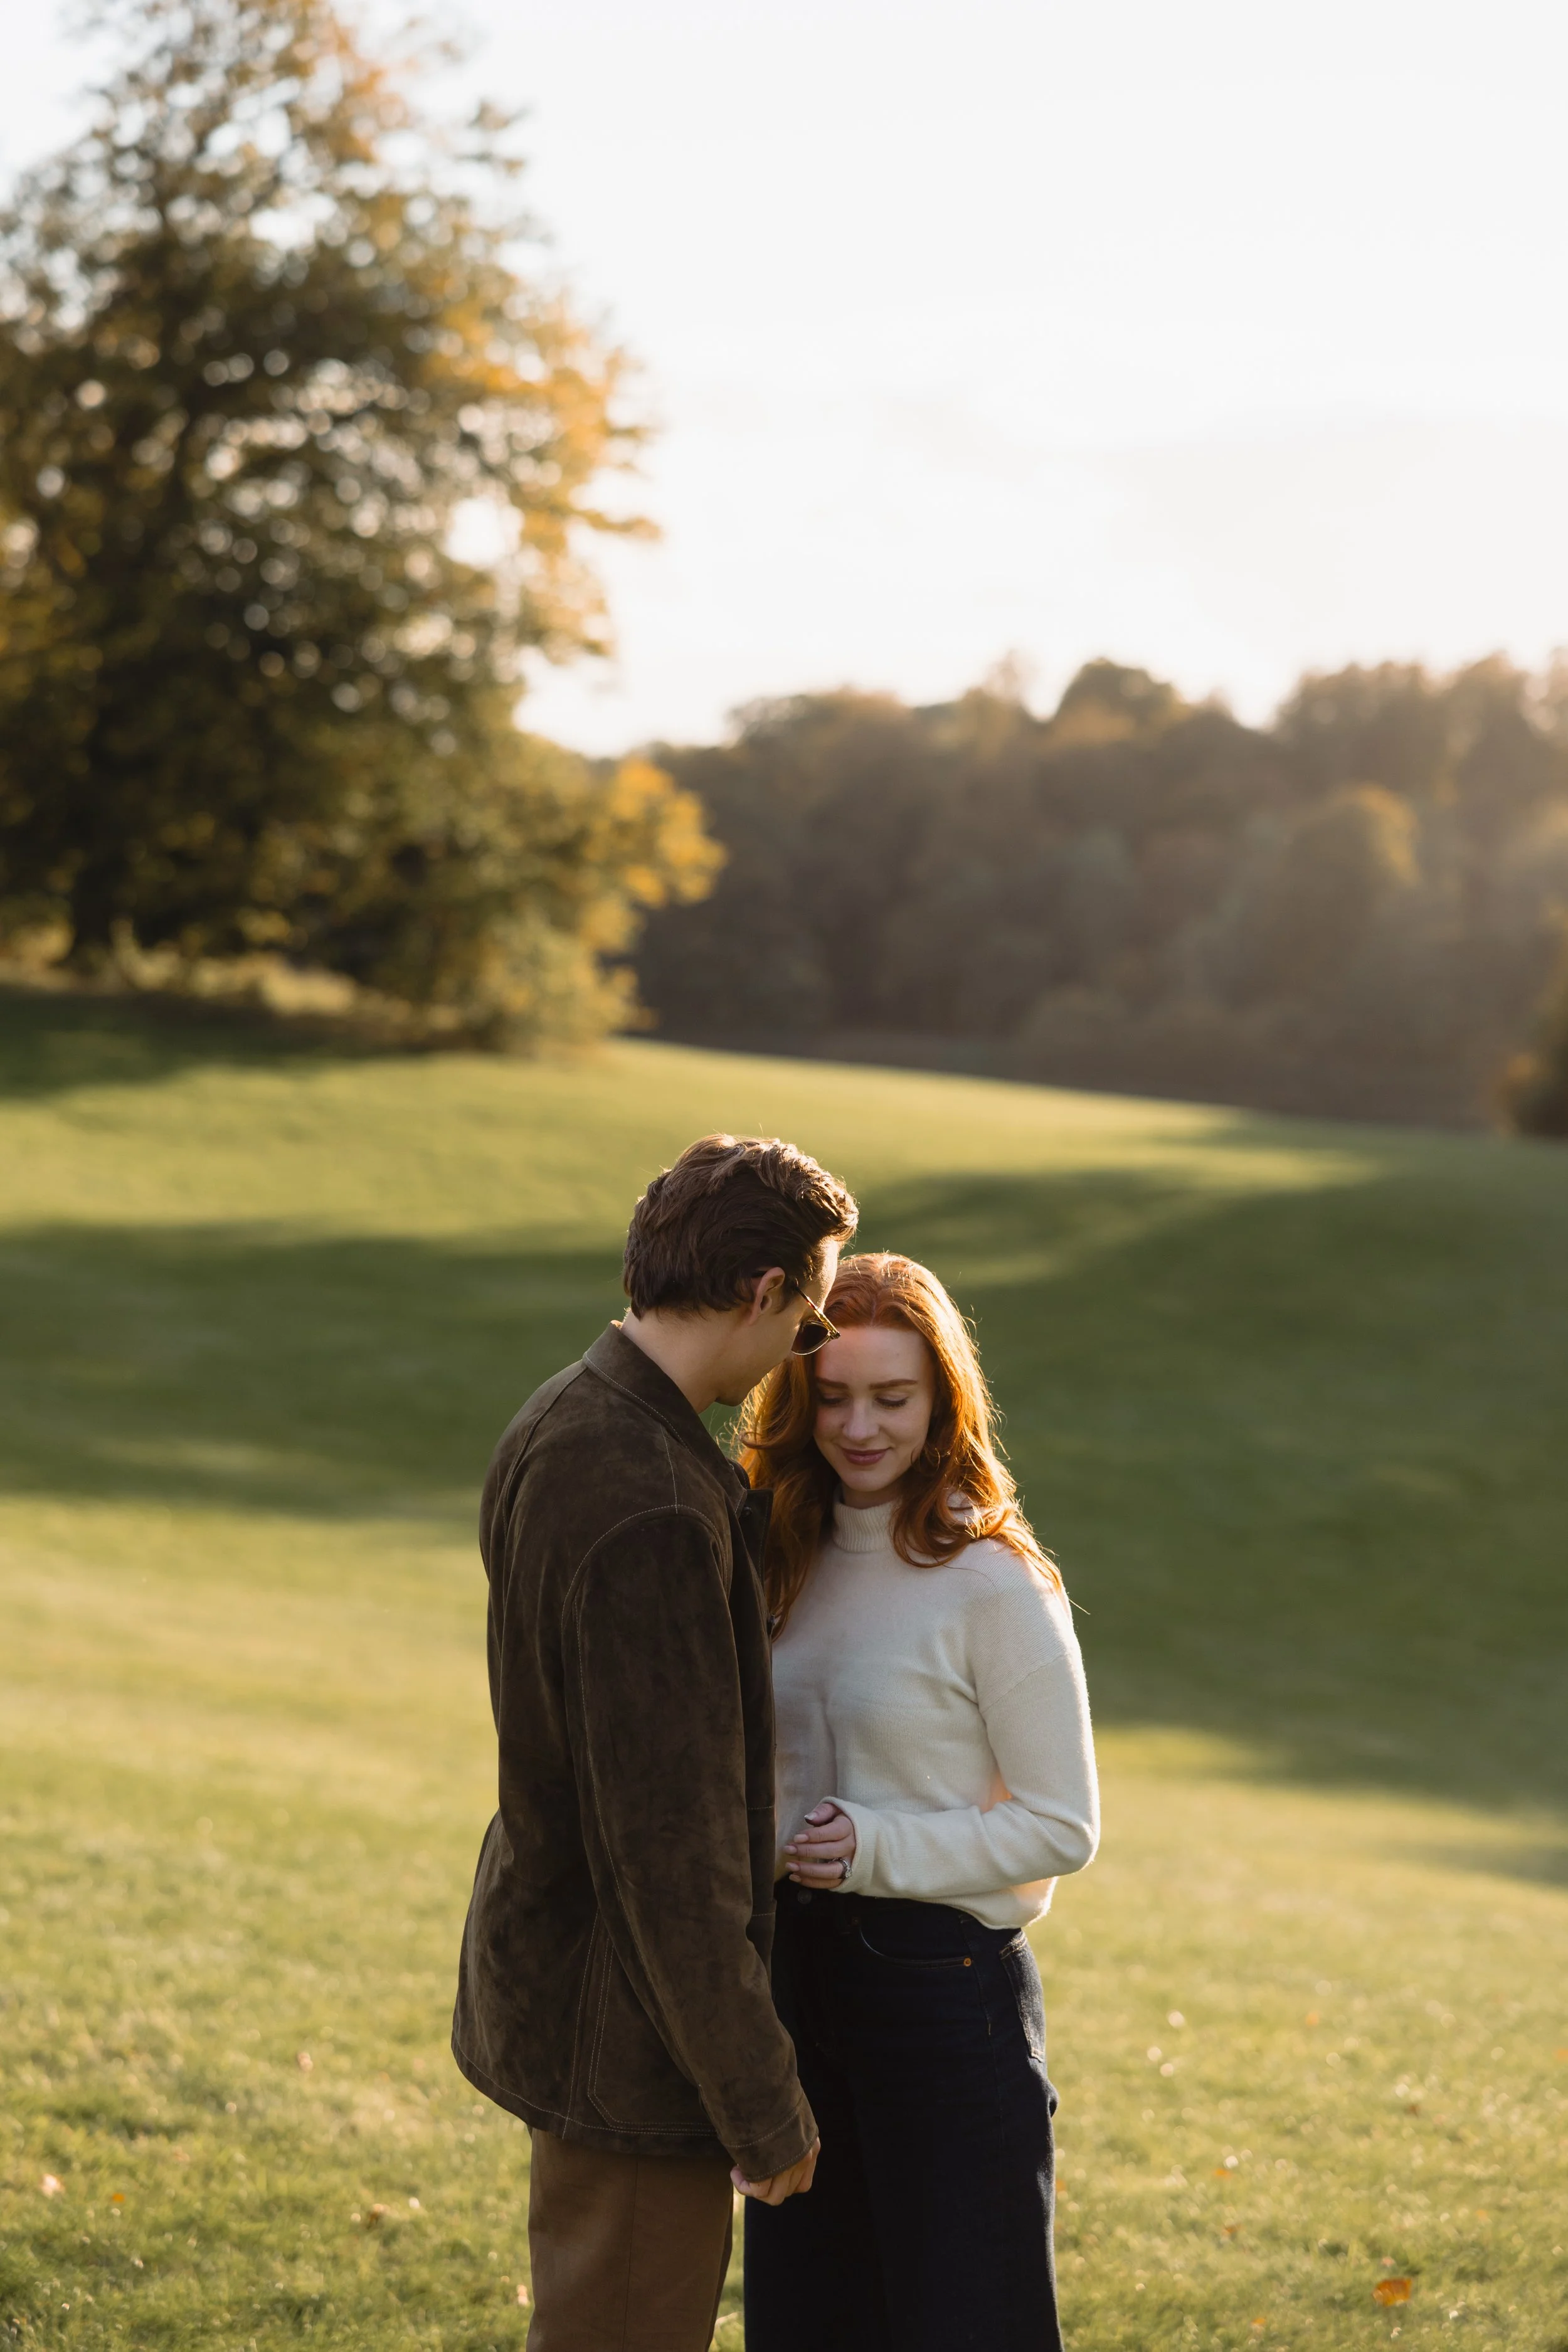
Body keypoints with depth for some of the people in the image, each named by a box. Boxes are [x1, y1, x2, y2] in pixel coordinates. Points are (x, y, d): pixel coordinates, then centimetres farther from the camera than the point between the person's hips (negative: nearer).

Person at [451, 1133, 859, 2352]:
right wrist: (759, 2103, -18)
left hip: (546, 1964, 10)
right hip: (625, 2023, -10)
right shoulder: (650, 1513, -28)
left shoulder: (562, 1426, 5)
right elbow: (672, 1842, -25)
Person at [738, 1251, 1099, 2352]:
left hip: (945, 1983, -7)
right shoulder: (791, 1561, 7)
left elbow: (1064, 1827, -12)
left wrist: (879, 1849, -21)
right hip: (798, 1964, 7)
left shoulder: (997, 1588, -14)